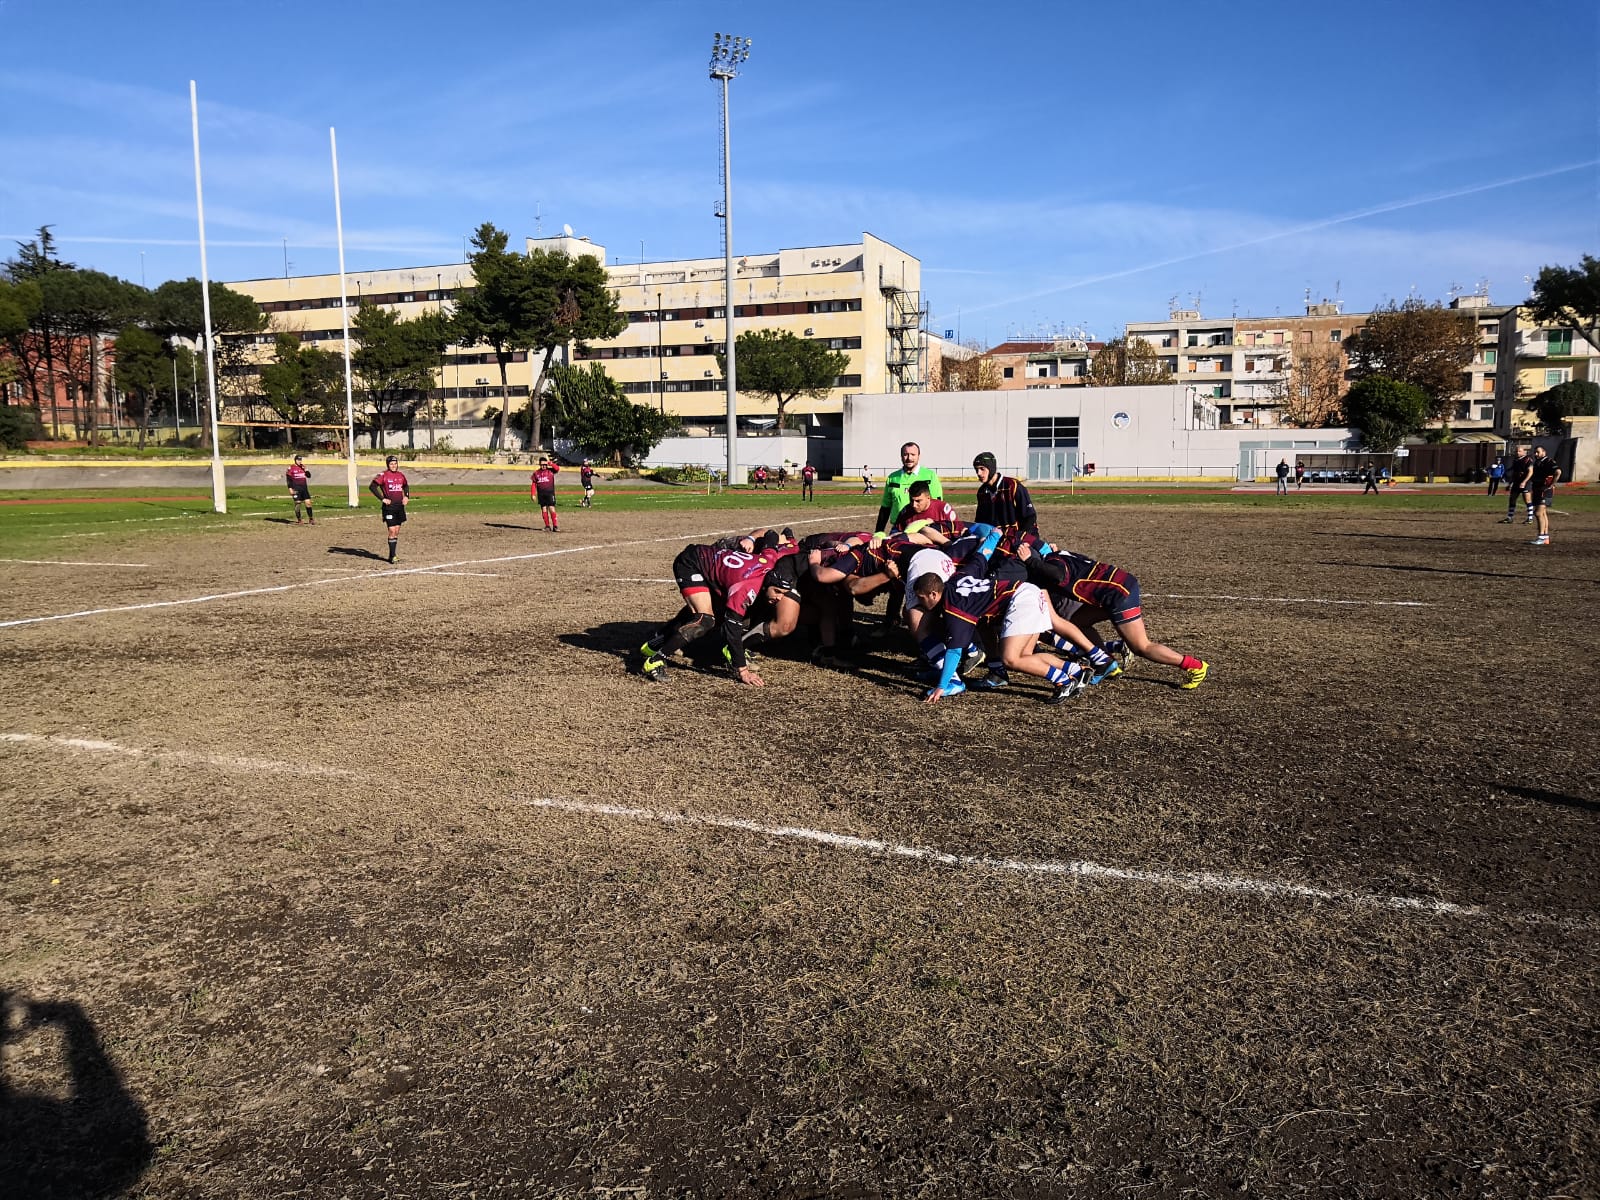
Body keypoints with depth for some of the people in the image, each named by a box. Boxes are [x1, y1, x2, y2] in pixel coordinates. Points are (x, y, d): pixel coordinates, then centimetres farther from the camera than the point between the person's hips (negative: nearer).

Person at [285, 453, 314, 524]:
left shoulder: (303, 467, 13)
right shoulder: (291, 468, -2)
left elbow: (309, 476, 8)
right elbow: (288, 479, -5)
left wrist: (305, 468, -4)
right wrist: (290, 488, -12)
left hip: (304, 488, 4)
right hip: (296, 489, -4)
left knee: (308, 502, -1)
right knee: (297, 503, -3)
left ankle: (311, 519, 6)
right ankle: (298, 520, 6)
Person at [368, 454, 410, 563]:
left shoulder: (401, 475, 11)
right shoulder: (383, 475, -7)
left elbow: (406, 486, 28)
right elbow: (372, 486, -12)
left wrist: (406, 496, 11)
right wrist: (382, 499, -15)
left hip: (400, 506, 6)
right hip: (389, 506, -6)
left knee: (397, 531, 9)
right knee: (392, 531, -10)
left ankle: (393, 555, 18)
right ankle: (392, 556, -7)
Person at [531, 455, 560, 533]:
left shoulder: (550, 471, 3)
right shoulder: (536, 473, 9)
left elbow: (557, 468, -17)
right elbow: (534, 485, 10)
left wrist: (550, 463, -20)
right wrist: (533, 495, 3)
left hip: (550, 493, -3)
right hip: (541, 494, 3)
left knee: (552, 509, -10)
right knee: (544, 510, 4)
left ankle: (555, 526, -7)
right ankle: (547, 526, 10)